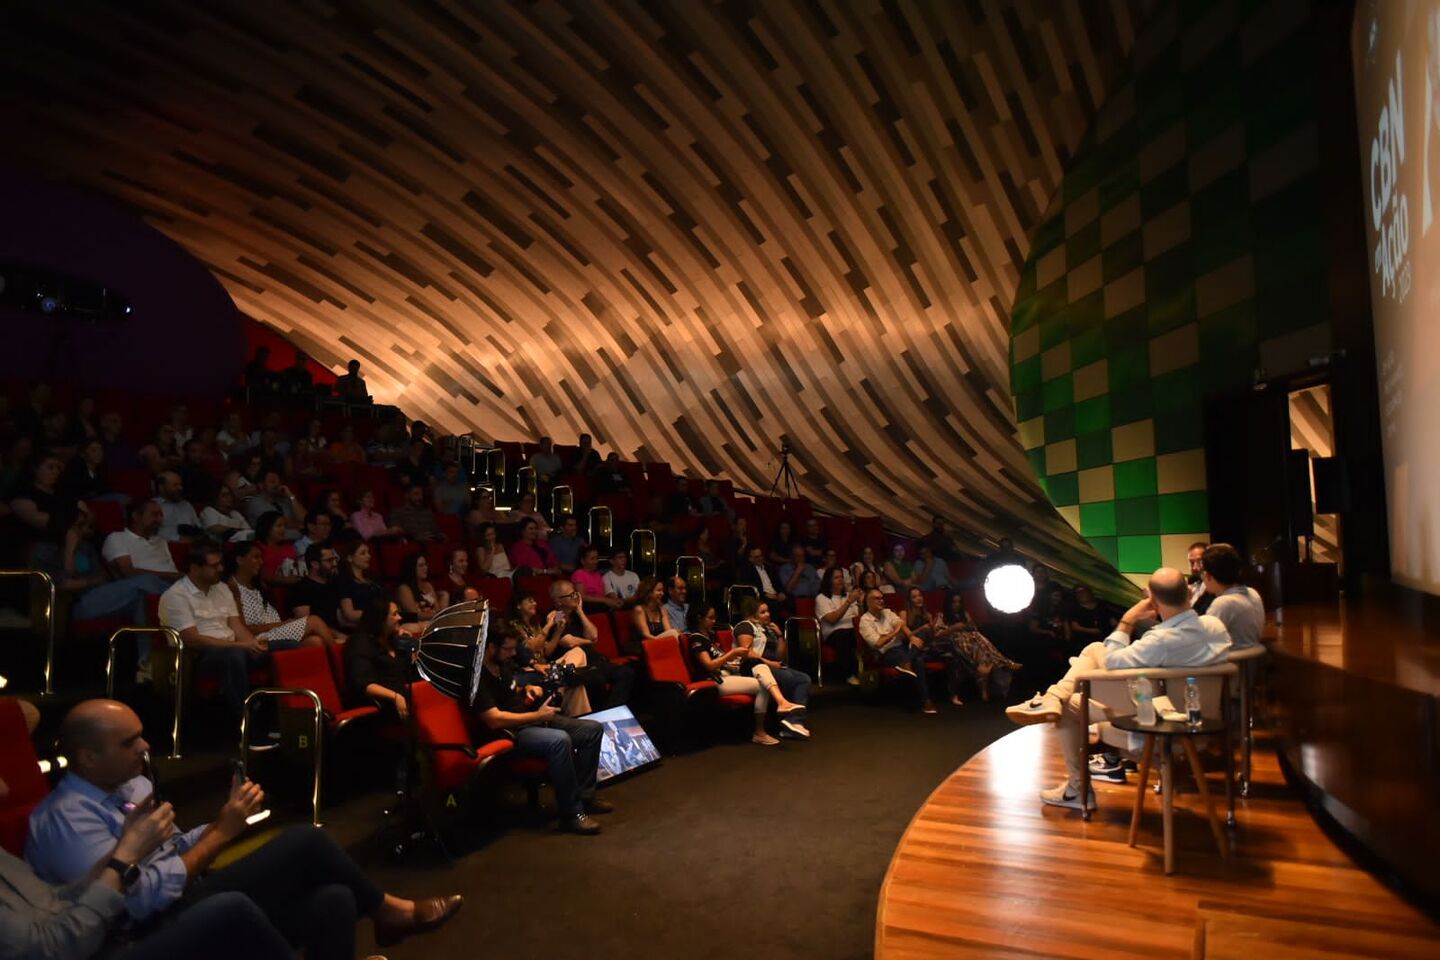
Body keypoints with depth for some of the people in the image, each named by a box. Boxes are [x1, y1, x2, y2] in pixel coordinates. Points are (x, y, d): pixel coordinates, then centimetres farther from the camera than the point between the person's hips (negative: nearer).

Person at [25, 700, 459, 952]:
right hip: (160, 933, -9)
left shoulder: (129, 785, 11)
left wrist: (224, 821, -3)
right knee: (306, 841, -19)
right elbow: (142, 899, -23)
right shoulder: (66, 818, -16)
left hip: (186, 905, 9)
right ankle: (388, 911, 1)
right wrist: (222, 832, -19)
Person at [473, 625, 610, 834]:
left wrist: (526, 690, 7)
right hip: (510, 734, -10)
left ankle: (584, 795, 10)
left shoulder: (503, 665, 10)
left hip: (533, 720, 10)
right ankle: (571, 813, -27)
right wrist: (537, 715, -19)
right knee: (559, 740, -38)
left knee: (594, 729, 3)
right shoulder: (478, 676, -19)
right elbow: (494, 720, -26)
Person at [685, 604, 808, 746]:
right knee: (762, 686, -20)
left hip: (729, 673, 8)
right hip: (716, 681, -8)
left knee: (760, 665, -17)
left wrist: (737, 656, 8)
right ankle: (759, 733, -10)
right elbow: (710, 666, -18)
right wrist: (732, 653, -17)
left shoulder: (711, 635, 20)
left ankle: (781, 702, -37)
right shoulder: (696, 639, -9)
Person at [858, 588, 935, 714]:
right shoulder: (865, 621, -2)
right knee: (918, 661, -29)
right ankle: (924, 701, -23)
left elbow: (902, 624, -3)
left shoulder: (888, 612, 16)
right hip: (887, 653, -6)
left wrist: (912, 636, -21)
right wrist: (895, 632, -5)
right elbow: (878, 643, -13)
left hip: (903, 647, 6)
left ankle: (907, 663, -37)